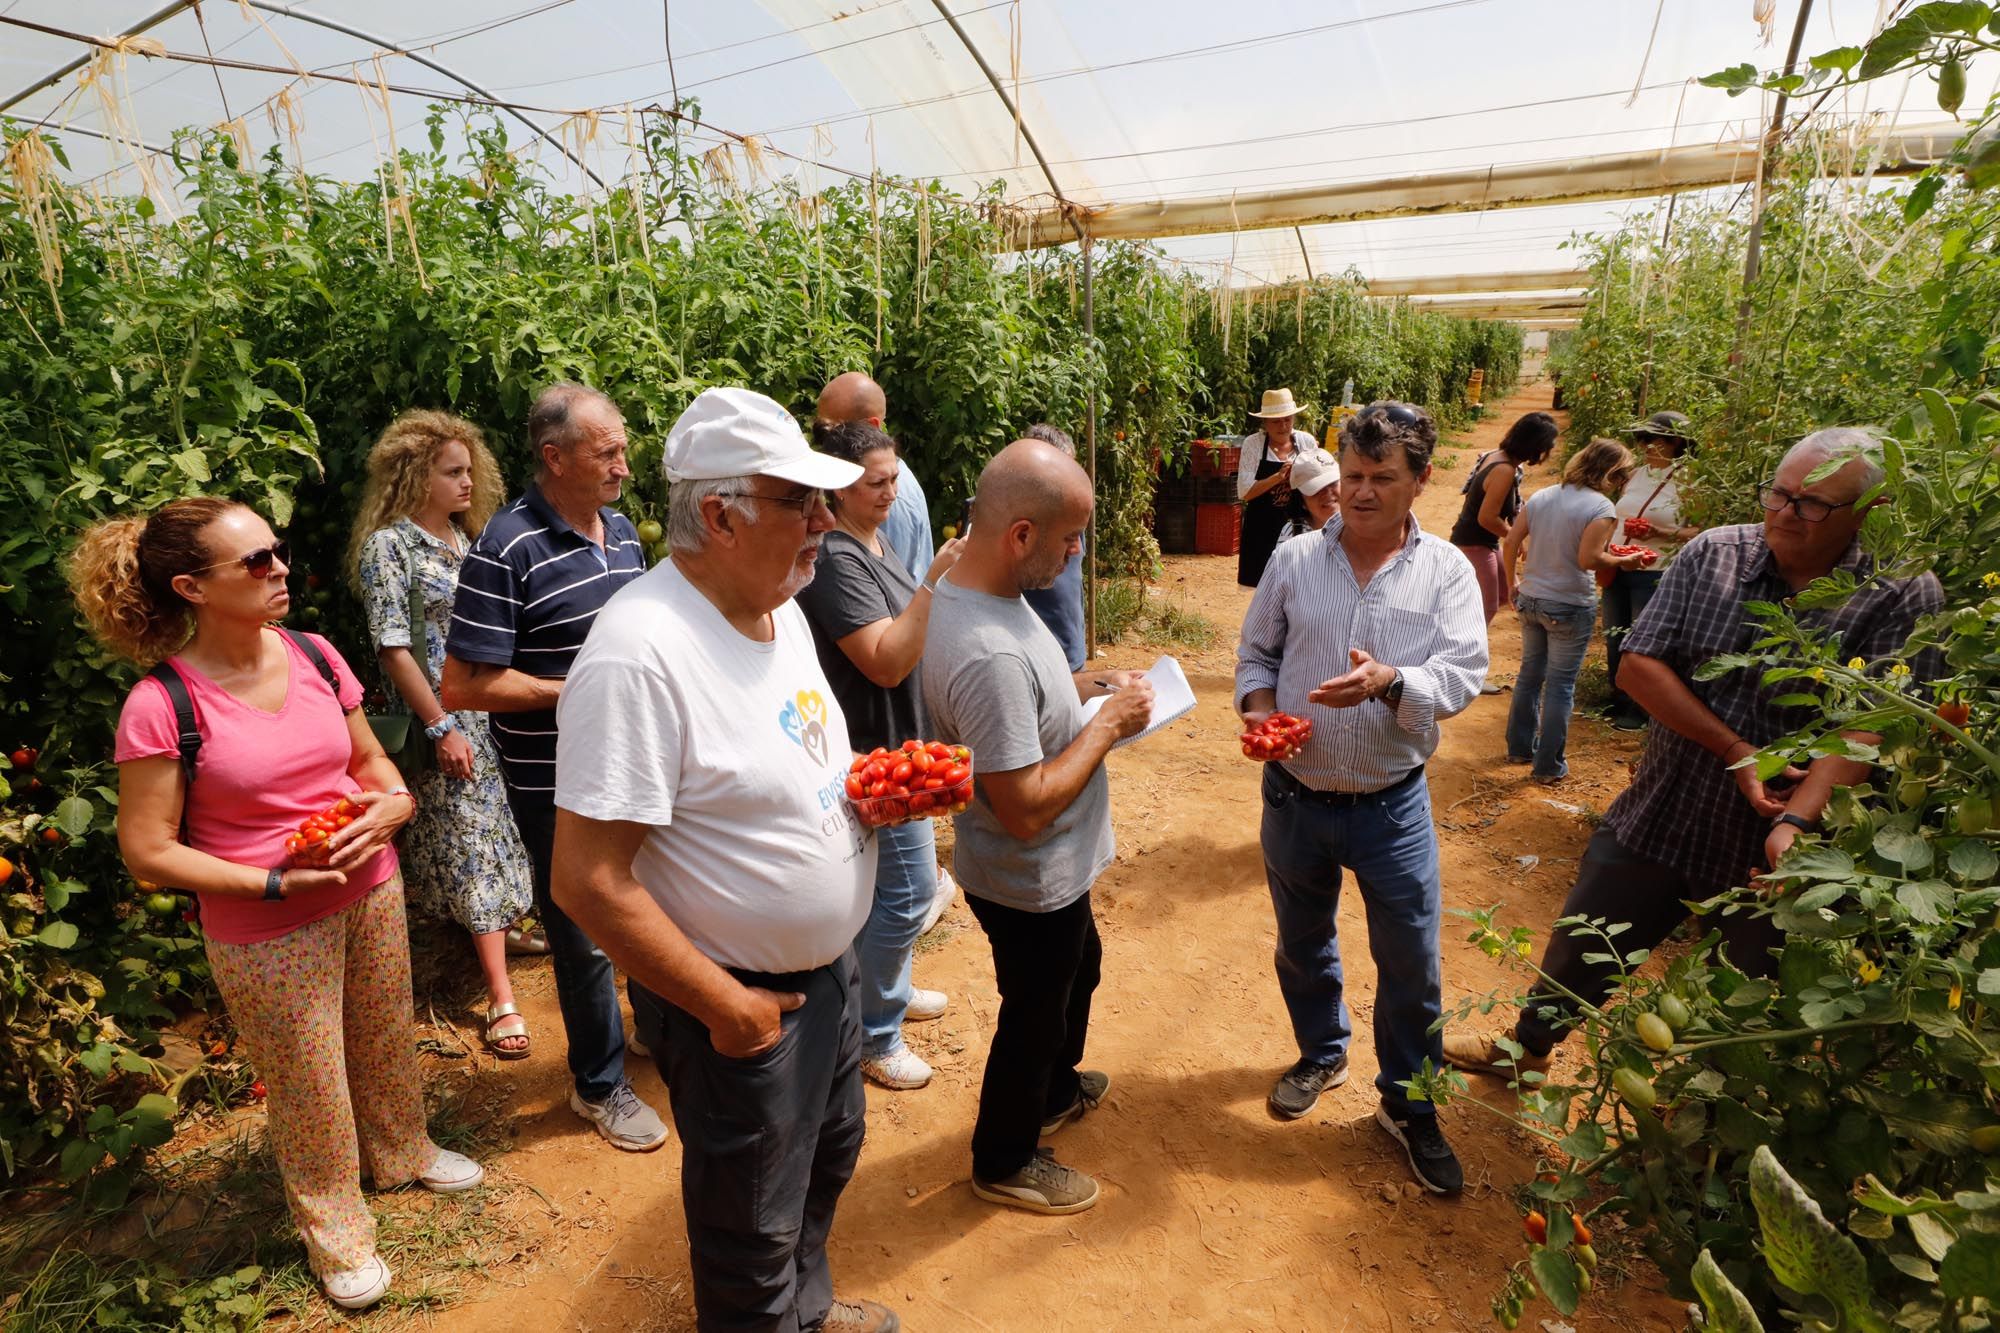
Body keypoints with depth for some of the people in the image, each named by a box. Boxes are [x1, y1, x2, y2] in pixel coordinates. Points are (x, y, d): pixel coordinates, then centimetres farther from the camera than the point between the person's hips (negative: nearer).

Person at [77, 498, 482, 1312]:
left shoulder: (313, 656, -5)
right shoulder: (162, 706, -19)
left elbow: (372, 763, 7)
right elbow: (148, 852, -12)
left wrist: (393, 803, -13)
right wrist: (274, 882, -20)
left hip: (371, 893, 4)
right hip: (265, 935, -4)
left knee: (387, 1040, 23)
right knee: (308, 1087, 15)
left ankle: (401, 1151, 51)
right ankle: (332, 1229, 40)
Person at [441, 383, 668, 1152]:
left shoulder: (621, 530, 4)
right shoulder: (507, 552, -18)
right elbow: (461, 688, -19)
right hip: (559, 787, -7)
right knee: (586, 936, 10)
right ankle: (599, 1085, 33)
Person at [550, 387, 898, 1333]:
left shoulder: (782, 608, -1)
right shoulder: (639, 653, -29)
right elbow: (588, 881, -28)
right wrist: (726, 1009, -21)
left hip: (829, 965, 9)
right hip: (742, 1003, -8)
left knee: (830, 1156, 31)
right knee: (754, 1234, 18)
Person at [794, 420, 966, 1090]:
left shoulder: (872, 542, 9)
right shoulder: (835, 559, -22)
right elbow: (885, 663, -30)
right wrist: (934, 582, -31)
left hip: (897, 741, 10)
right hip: (877, 752, -10)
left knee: (895, 883, 22)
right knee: (908, 889, -1)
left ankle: (890, 988, 42)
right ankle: (874, 1037, 16)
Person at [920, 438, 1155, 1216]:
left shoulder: (965, 591, -6)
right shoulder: (990, 654, -38)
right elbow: (1027, 809, -34)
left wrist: (1090, 686, 0)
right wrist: (1109, 723, -24)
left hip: (1053, 871, 9)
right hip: (1030, 884, -9)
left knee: (1078, 970, 32)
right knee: (1034, 1016, 16)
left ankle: (1055, 1091, 59)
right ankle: (1005, 1164, 43)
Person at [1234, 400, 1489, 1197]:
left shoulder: (1445, 571, -5)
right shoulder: (1294, 560, -2)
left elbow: (1462, 674, -14)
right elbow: (1256, 653, 6)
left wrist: (1389, 681, -33)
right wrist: (1258, 705, -14)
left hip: (1392, 804, -1)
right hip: (1295, 797, 2)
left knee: (1411, 967, 10)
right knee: (1301, 945, 21)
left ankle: (1408, 1106, 33)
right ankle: (1321, 1054, 48)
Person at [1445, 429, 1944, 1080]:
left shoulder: (1903, 597, -11)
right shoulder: (1713, 554, -4)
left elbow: (1869, 725, -21)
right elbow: (1638, 665, -9)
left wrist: (1796, 821, -35)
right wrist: (1738, 753, -17)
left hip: (1769, 853, -2)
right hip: (1654, 823, 2)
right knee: (1575, 955, 17)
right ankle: (1526, 1048, 45)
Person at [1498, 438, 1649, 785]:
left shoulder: (1541, 497, 3)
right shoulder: (1601, 507, -15)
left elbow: (1510, 543, 2)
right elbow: (1588, 559, -23)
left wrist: (1513, 584, 12)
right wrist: (1623, 562, -6)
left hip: (1530, 600, 6)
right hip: (1570, 608, -6)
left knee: (1530, 674, 20)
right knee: (1560, 686, 4)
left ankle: (1520, 747, 30)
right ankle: (1549, 766, 11)